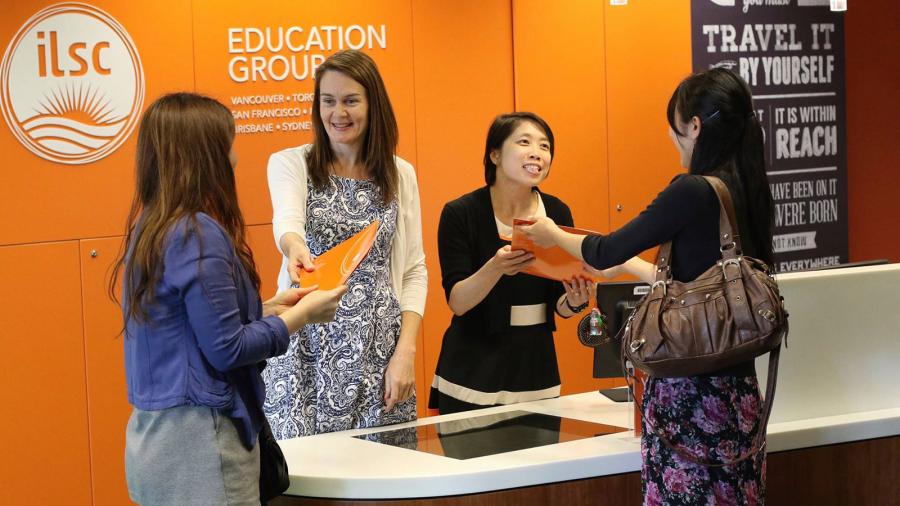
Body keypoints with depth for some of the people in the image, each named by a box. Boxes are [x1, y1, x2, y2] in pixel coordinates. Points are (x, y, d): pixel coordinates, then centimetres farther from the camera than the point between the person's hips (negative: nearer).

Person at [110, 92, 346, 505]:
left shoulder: (149, 230, 9)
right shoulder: (198, 234, -18)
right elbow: (226, 350, -17)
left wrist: (267, 308, 16)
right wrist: (303, 314, -6)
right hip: (198, 441, -9)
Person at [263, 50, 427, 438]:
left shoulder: (401, 175, 10)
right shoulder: (290, 164, 2)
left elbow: (414, 271, 9)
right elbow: (287, 220, -19)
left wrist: (406, 351, -3)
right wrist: (296, 247, -43)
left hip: (378, 353, 2)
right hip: (309, 349, -2)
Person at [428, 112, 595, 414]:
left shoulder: (557, 213, 1)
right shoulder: (461, 213, -10)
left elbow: (559, 307, 7)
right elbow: (457, 302, -12)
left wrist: (575, 301, -16)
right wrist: (495, 269, -30)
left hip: (536, 370, 4)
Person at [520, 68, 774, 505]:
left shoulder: (692, 192, -16)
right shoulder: (748, 191, 7)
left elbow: (607, 252, -6)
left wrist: (553, 234, 14)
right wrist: (628, 263, 33)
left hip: (691, 388, -8)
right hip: (738, 384, 8)